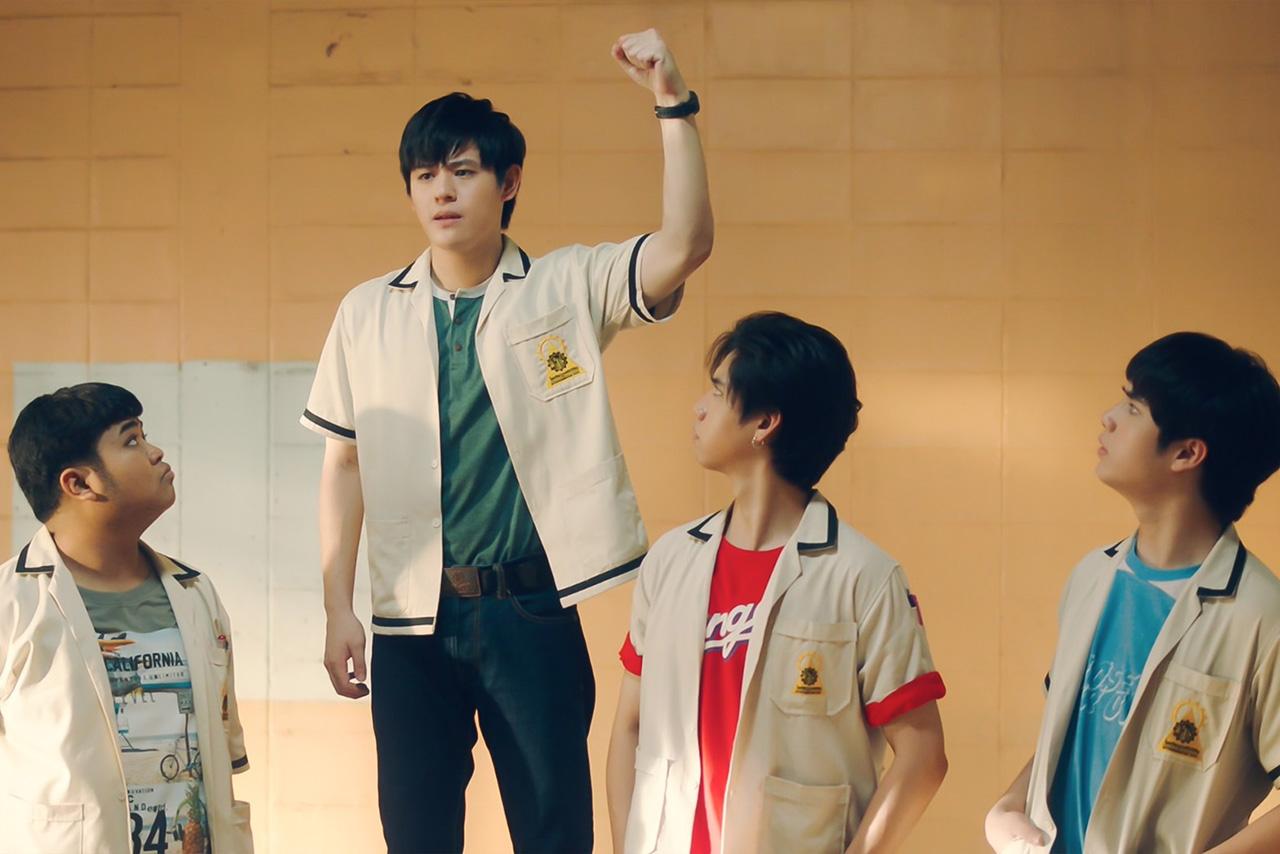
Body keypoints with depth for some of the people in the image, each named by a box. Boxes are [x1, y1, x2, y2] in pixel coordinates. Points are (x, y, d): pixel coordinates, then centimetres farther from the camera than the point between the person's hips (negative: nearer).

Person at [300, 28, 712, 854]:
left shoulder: (570, 289, 0)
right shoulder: (369, 312, 5)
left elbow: (686, 246, -16)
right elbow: (345, 465, 9)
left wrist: (674, 104, -23)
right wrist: (338, 609, 4)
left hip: (532, 610, -2)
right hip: (413, 621, 2)